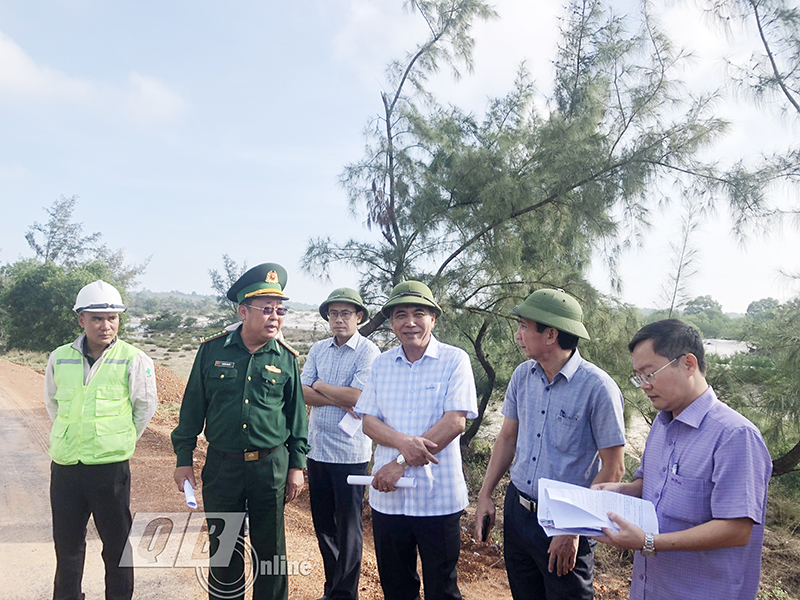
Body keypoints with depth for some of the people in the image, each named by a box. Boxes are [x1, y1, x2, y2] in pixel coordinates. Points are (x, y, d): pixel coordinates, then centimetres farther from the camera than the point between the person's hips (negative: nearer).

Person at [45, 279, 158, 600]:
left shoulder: (133, 359, -9)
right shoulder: (60, 358, 2)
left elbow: (145, 406, -1)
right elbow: (52, 402, 17)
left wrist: (120, 441, 6)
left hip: (110, 466, -3)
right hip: (64, 465, 4)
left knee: (116, 542, 9)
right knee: (66, 541, 18)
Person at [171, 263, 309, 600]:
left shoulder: (286, 358, -2)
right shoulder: (212, 350, -2)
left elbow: (296, 415, 5)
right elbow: (192, 408, 4)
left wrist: (297, 466, 4)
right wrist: (183, 459, 3)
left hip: (272, 466, 0)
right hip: (222, 466, 1)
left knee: (271, 550, 11)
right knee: (223, 548, 15)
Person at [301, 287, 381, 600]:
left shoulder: (368, 351, -9)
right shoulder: (318, 349, 7)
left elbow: (356, 396, -19)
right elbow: (304, 393, -1)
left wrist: (319, 385, -6)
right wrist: (340, 400, -15)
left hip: (350, 452, -6)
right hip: (317, 448, 6)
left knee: (348, 527, 5)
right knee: (322, 522, 16)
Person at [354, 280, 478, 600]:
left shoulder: (454, 360, -6)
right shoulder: (381, 364, 7)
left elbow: (455, 422, -14)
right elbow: (368, 420, 4)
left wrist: (400, 463, -16)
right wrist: (402, 441, -18)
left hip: (438, 494, -3)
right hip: (387, 495, 4)